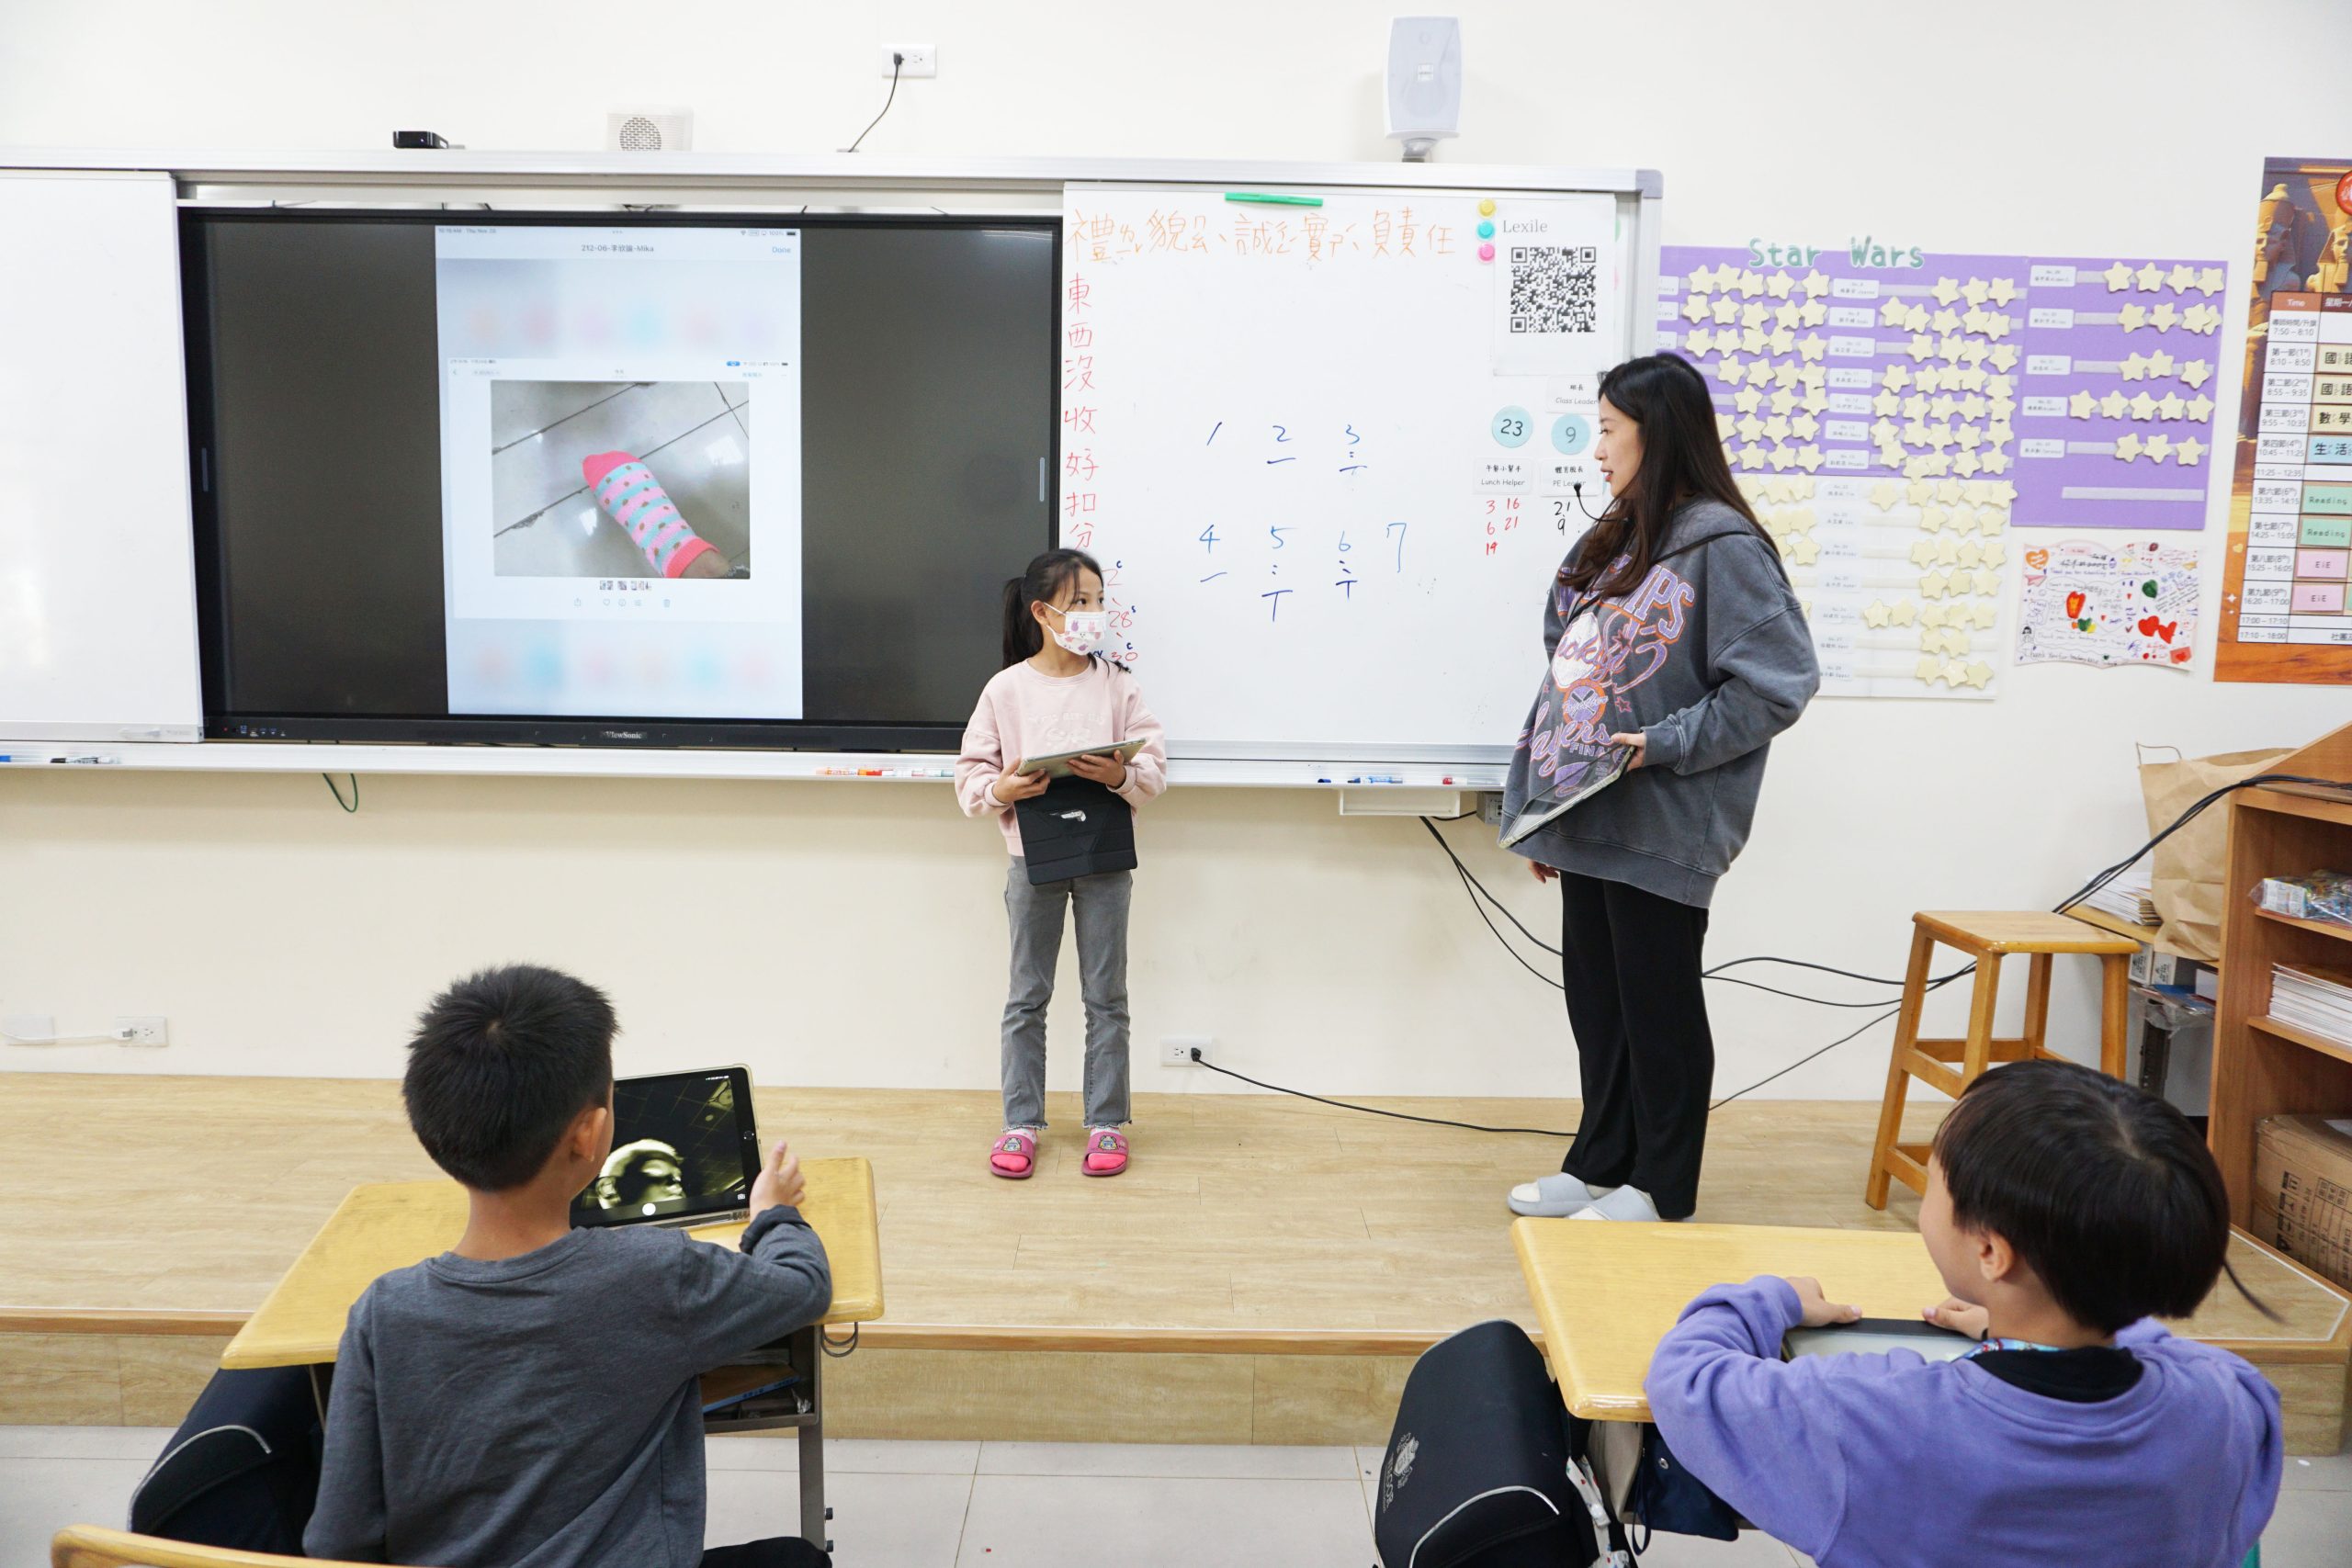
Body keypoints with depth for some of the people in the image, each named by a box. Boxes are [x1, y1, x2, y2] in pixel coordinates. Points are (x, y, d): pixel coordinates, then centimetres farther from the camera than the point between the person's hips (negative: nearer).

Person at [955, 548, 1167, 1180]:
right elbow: (971, 772, 0)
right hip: (1034, 856, 0)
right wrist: (1000, 789, -20)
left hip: (1105, 856, 1)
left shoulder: (1117, 685, -1)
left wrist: (1121, 775, -23)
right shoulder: (1007, 689, -2)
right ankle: (1021, 1122, 20)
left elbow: (1155, 766, -3)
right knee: (1028, 996, 9)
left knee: (1106, 996, 7)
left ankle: (1107, 1122, 19)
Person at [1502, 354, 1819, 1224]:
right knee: (1593, 997, 16)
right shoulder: (1612, 541, 15)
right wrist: (1539, 805, 15)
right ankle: (1599, 1165, 31)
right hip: (1589, 817, 8)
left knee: (1657, 1004, 4)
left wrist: (1665, 745, -20)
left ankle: (1659, 1190, 19)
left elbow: (1778, 683, -16)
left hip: (1659, 827, -8)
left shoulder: (1721, 546, -12)